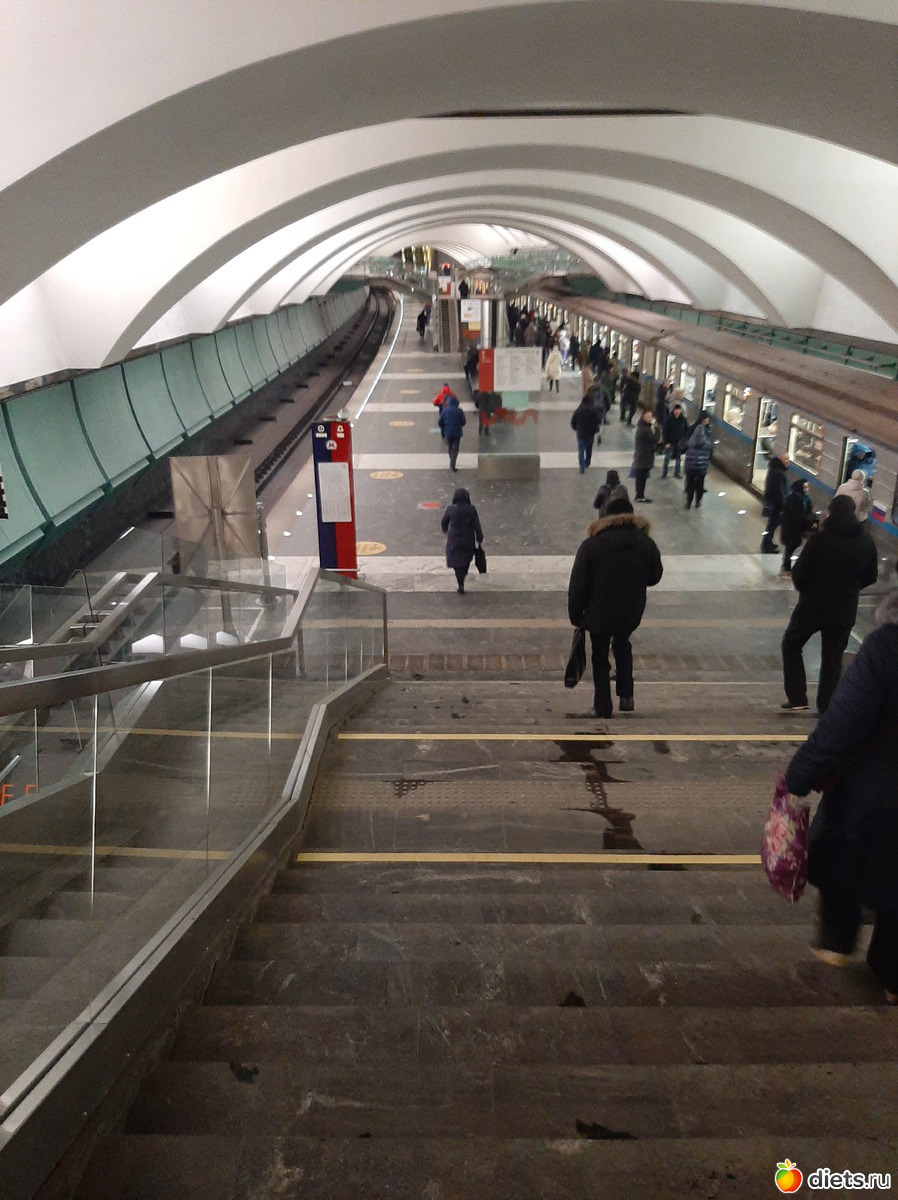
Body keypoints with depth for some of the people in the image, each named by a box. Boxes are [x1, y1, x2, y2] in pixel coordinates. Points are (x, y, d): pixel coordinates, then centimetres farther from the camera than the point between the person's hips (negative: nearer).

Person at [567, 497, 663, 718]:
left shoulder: (591, 545, -13)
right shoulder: (646, 544, -6)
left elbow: (577, 585, -11)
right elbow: (654, 577, 6)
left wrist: (575, 616, -1)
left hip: (599, 613, -3)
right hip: (632, 612, 3)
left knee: (600, 658, 13)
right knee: (622, 645, 28)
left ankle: (603, 706, 18)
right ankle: (626, 695, 19)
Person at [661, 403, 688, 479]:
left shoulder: (683, 419, 1)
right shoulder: (669, 419, -8)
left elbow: (687, 430, 8)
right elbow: (664, 431, -7)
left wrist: (683, 440, -5)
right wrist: (666, 442, -12)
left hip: (679, 443, 3)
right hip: (670, 443, -3)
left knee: (678, 458, 10)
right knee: (667, 458, -1)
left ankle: (676, 473, 21)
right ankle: (664, 474, 9)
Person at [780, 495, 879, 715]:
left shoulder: (820, 539, -18)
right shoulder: (866, 542, -4)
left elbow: (799, 574, -13)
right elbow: (871, 576, 6)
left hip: (812, 606, -3)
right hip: (845, 611, 3)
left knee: (791, 644, 16)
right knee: (833, 657, 15)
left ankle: (797, 698, 11)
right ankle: (827, 706, 20)